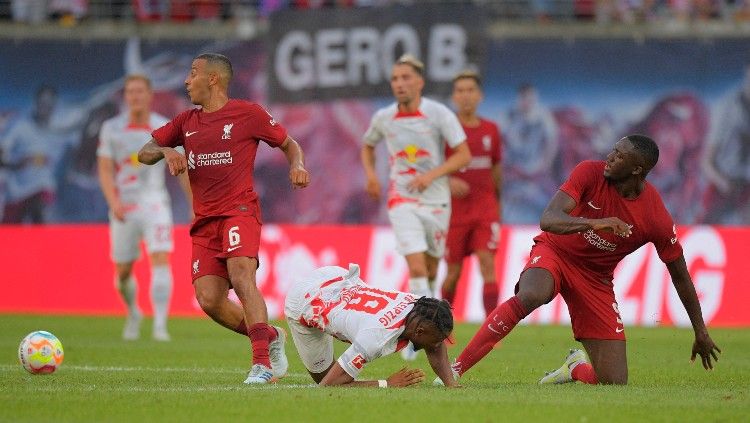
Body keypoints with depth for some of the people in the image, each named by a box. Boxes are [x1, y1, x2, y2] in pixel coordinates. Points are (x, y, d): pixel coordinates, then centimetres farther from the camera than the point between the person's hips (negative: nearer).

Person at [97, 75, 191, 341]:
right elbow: (105, 170, -2)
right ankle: (133, 314, 36)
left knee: (161, 261, -19)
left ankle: (160, 326, -20)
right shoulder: (111, 129, 0)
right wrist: (114, 202, -18)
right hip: (123, 208, 1)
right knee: (123, 272, 8)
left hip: (155, 206, -1)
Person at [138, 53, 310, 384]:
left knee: (241, 275, -29)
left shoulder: (248, 114, 4)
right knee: (209, 300, -9)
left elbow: (288, 144, 12)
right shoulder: (186, 122, 18)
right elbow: (144, 153, 19)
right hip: (204, 220, 6)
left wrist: (298, 165, -9)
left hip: (239, 210, -6)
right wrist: (165, 151, -4)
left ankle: (262, 362, -33)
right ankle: (271, 338, 13)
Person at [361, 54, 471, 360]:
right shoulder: (383, 118, -2)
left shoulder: (439, 114, -9)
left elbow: (464, 155, -9)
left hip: (436, 199, 0)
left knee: (430, 271, 13)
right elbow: (368, 146, 19)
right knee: (417, 268, -18)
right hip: (402, 200, 0)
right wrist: (371, 174, 0)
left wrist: (431, 175, -22)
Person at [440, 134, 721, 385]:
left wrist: (700, 332, 3)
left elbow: (680, 275, -3)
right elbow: (548, 220, -27)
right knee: (529, 296, -40)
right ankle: (456, 369, -34)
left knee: (615, 383, -7)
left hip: (597, 279, 2)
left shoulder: (657, 220, -16)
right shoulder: (590, 173, -17)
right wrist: (594, 223, -45)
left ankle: (577, 368, 30)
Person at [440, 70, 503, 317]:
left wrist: (497, 201, 25)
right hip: (454, 209, -2)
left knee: (487, 263, -13)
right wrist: (448, 181, -24)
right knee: (453, 272, 4)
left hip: (486, 207, 2)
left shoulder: (491, 130, 7)